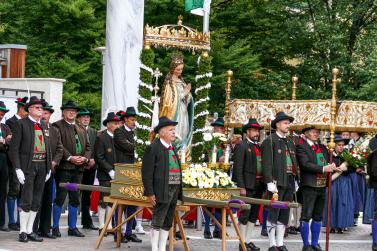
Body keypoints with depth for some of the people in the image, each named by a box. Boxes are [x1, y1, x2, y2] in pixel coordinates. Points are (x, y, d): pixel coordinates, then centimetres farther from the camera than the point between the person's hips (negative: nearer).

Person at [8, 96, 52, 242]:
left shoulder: (44, 126, 14)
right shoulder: (21, 124, -3)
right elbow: (14, 148, -7)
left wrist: (49, 168, 11)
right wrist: (18, 169, -14)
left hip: (42, 166, 6)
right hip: (28, 166, -6)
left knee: (36, 201, 7)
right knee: (27, 201, -7)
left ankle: (29, 230, 14)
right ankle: (23, 232, 2)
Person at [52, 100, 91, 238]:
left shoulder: (81, 130, 21)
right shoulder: (57, 126, -1)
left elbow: (87, 147, 18)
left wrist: (85, 158, -2)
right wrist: (70, 158, -17)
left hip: (78, 168, 6)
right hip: (63, 167, -6)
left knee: (75, 198, 8)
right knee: (60, 197, -7)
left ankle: (72, 227, 15)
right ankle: (55, 227, 1)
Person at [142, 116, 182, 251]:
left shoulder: (172, 148, 16)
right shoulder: (153, 148, -8)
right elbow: (146, 172, -12)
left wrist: (178, 191, 14)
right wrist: (150, 193, -16)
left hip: (174, 192, 8)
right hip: (161, 192, -8)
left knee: (167, 223, 11)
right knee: (157, 222, -4)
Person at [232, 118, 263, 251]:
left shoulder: (259, 147, 16)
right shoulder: (241, 146, -6)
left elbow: (262, 166, 17)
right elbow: (238, 168, -11)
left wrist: (264, 185, 10)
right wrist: (241, 187, -17)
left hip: (258, 186, 7)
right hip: (247, 185, -7)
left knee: (254, 215, 10)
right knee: (245, 214, -4)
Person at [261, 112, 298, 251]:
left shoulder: (290, 142, 19)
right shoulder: (269, 141, -3)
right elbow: (266, 164, -10)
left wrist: (295, 182, 14)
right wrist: (270, 183, -18)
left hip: (290, 182, 7)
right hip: (277, 182, -7)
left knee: (284, 214, 8)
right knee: (274, 214, -5)